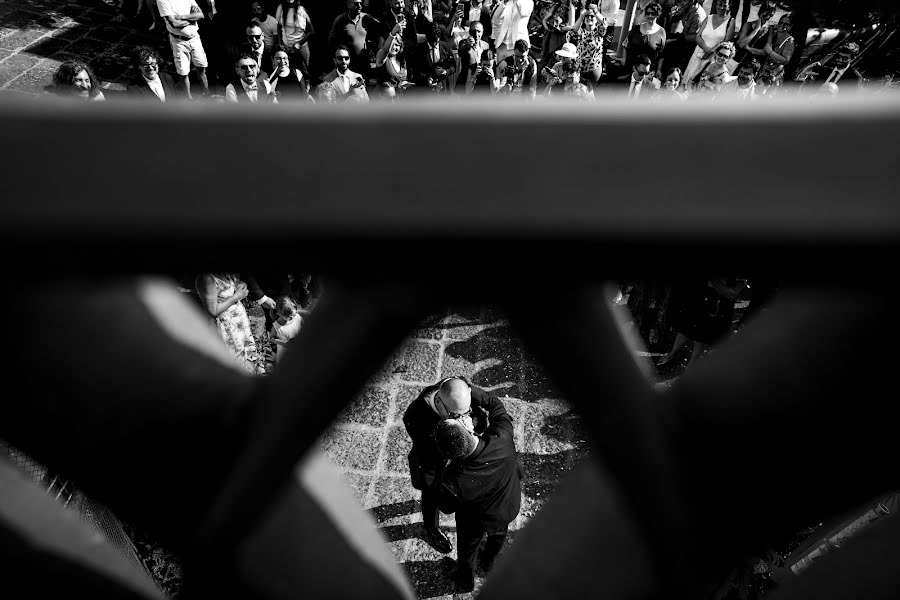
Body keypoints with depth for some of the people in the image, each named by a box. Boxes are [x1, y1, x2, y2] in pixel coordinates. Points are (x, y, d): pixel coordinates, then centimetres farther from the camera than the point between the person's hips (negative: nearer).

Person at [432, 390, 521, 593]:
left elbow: (447, 507, -18)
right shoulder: (502, 439, -41)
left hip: (476, 521, -3)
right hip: (510, 509, 3)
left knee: (467, 549, 32)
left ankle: (466, 581, 62)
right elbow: (495, 404, -19)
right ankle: (488, 563, 69)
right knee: (498, 535, 37)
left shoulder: (452, 479, -42)